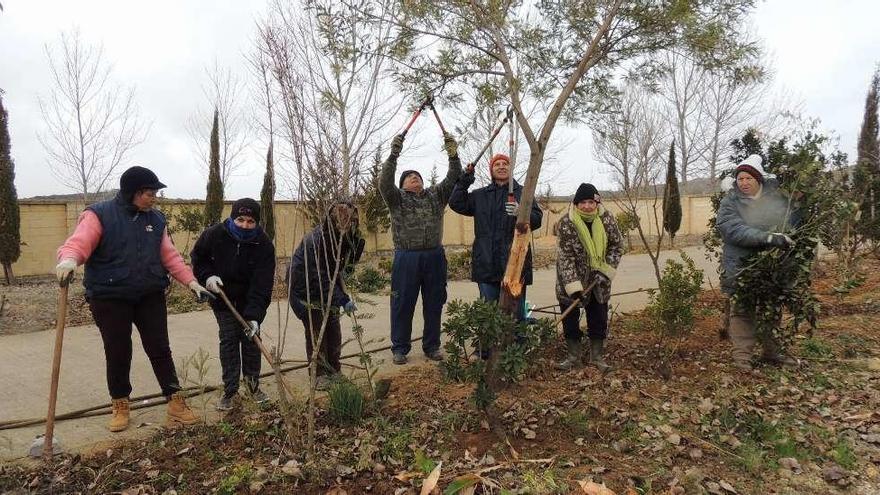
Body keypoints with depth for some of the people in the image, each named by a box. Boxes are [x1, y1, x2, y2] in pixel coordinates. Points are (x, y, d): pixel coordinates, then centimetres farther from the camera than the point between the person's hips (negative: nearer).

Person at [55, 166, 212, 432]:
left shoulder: (156, 219, 7)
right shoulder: (99, 215, -7)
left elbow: (170, 256, 8)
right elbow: (78, 243, -20)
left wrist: (191, 282, 1)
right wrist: (69, 260, -43)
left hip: (150, 296, 3)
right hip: (109, 298, -3)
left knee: (160, 350, 5)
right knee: (117, 353, 7)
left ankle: (175, 402, 12)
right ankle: (120, 406, 25)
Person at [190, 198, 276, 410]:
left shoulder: (264, 245, -24)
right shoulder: (214, 235, -20)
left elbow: (262, 284, -28)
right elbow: (197, 257, 1)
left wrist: (254, 316, -35)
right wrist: (207, 276, -18)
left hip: (250, 300, 0)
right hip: (223, 297, 0)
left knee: (251, 337, 3)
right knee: (229, 339, -2)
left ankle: (252, 383, 21)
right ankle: (229, 389, 8)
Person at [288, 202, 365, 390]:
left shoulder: (344, 237, -11)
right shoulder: (315, 240, -32)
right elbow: (320, 277, -30)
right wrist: (342, 299, -34)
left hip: (328, 285, 7)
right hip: (305, 287, -7)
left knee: (333, 327, 7)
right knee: (315, 329, -6)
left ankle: (334, 370, 18)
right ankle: (320, 373, 4)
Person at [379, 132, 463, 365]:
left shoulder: (436, 195, 14)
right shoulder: (397, 198, 5)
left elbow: (453, 180, 3)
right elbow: (384, 183, -13)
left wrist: (453, 155, -11)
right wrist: (394, 155, -23)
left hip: (435, 257, 3)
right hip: (407, 257, -3)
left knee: (434, 304, 8)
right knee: (403, 304, 2)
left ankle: (432, 346, 21)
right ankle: (400, 348, 15)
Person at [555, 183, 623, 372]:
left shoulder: (606, 218, -13)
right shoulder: (566, 223, -21)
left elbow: (617, 245, -3)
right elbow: (566, 256, -22)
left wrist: (606, 270, -14)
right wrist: (574, 286, -27)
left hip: (598, 277, 2)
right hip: (571, 276, -2)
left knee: (599, 318, 6)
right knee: (570, 317, 3)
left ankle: (597, 356, 21)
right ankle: (573, 356, 18)